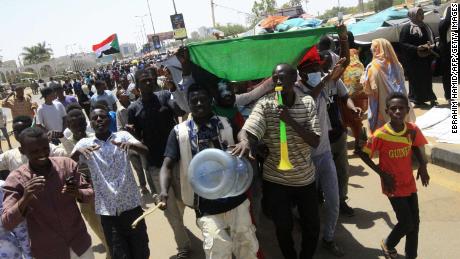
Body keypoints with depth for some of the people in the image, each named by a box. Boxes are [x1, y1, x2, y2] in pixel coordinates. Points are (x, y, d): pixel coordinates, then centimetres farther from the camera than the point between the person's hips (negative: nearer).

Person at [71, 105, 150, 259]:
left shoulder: (122, 136, -1)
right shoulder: (84, 144, 1)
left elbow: (146, 151, -14)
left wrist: (131, 145, -35)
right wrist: (77, 152, -30)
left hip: (131, 205, 0)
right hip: (107, 210, 0)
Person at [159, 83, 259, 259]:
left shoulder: (228, 124, 3)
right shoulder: (179, 132, -2)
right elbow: (168, 165, -6)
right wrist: (164, 191, -24)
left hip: (236, 200, 2)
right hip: (206, 208, -2)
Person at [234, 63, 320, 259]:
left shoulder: (307, 102, -5)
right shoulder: (264, 105, -11)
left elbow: (315, 141, -12)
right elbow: (248, 131, -25)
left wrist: (290, 120, -25)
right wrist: (244, 139, -49)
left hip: (305, 178, 2)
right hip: (275, 180, -2)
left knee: (312, 226, 14)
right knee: (284, 227, 11)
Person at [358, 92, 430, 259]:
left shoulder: (413, 130, -8)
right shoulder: (380, 135, -22)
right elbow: (363, 154, -12)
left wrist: (422, 165, -3)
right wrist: (382, 173, -14)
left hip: (409, 183, 5)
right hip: (393, 185, -5)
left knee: (415, 222, 12)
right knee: (406, 223, -3)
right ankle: (388, 244, 28)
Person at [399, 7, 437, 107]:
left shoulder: (425, 27, 14)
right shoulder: (406, 28, -8)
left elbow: (432, 39, 21)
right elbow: (402, 43, -14)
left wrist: (430, 46, -3)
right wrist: (417, 48, -23)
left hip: (426, 59, 6)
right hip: (414, 60, -6)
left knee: (427, 79, 8)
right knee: (416, 79, -1)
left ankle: (428, 98, 16)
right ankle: (417, 99, 9)